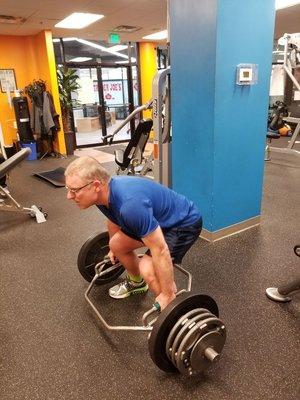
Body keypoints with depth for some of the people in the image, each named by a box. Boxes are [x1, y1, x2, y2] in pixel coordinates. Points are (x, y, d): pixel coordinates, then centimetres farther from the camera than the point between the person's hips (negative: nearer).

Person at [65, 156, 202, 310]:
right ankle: (137, 283, 37)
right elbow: (114, 221, 13)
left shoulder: (130, 204, -39)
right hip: (159, 219, 9)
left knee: (147, 269, -25)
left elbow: (160, 250, -33)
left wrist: (167, 295, -23)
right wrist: (112, 250, 28)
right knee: (117, 245, 12)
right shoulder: (104, 193, -10)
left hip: (185, 223, -8)